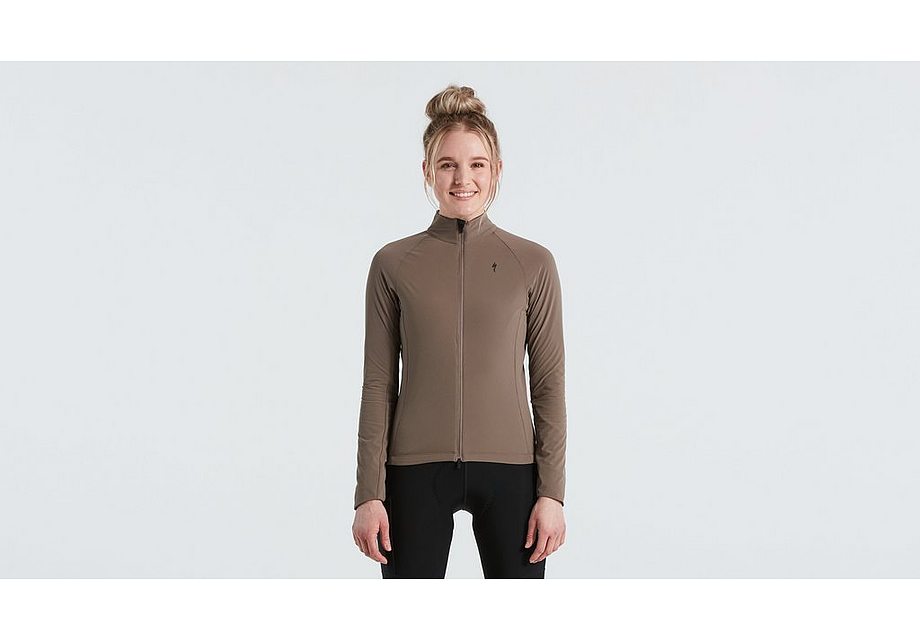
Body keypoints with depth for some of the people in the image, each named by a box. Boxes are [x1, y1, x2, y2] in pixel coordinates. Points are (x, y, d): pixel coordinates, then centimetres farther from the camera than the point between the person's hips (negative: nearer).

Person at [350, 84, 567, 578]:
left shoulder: (532, 263, 2)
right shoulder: (393, 264, 2)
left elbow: (549, 383, 3)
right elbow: (378, 385, 2)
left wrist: (552, 491, -2)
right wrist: (369, 494, -2)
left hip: (508, 469, 0)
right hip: (416, 470, 0)